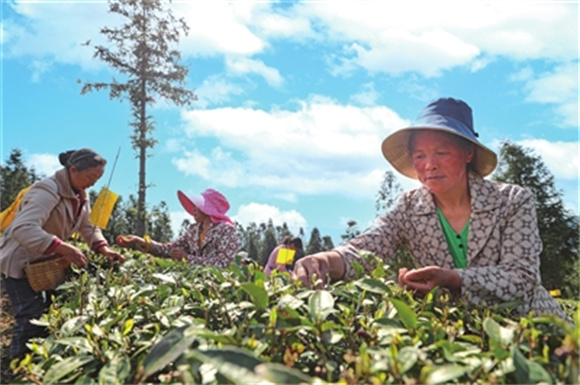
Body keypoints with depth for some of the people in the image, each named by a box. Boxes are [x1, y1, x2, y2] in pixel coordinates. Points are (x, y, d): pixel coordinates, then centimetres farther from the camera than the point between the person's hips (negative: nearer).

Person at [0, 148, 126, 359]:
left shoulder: (80, 195, 4)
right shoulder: (48, 190, -26)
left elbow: (89, 227, 7)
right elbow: (22, 228, -38)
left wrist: (104, 249, -13)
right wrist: (63, 248, -45)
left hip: (46, 263, 9)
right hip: (19, 263, -8)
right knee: (32, 319, -11)